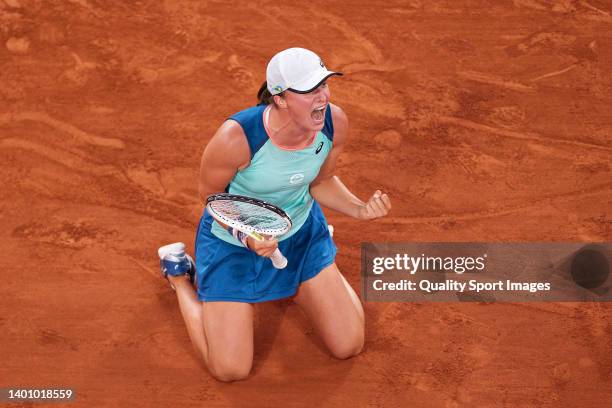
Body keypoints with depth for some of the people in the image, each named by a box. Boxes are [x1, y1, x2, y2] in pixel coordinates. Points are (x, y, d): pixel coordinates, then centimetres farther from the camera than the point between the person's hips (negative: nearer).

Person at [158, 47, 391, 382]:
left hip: (302, 234, 5)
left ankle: (295, 286, 33)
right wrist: (245, 236, -33)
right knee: (231, 371, 1)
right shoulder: (236, 137, -36)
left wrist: (360, 210, -19)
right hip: (232, 241, -4)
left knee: (349, 347, 5)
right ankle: (180, 273, 22)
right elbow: (211, 196, -16)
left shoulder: (335, 123, -21)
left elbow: (320, 182, -1)